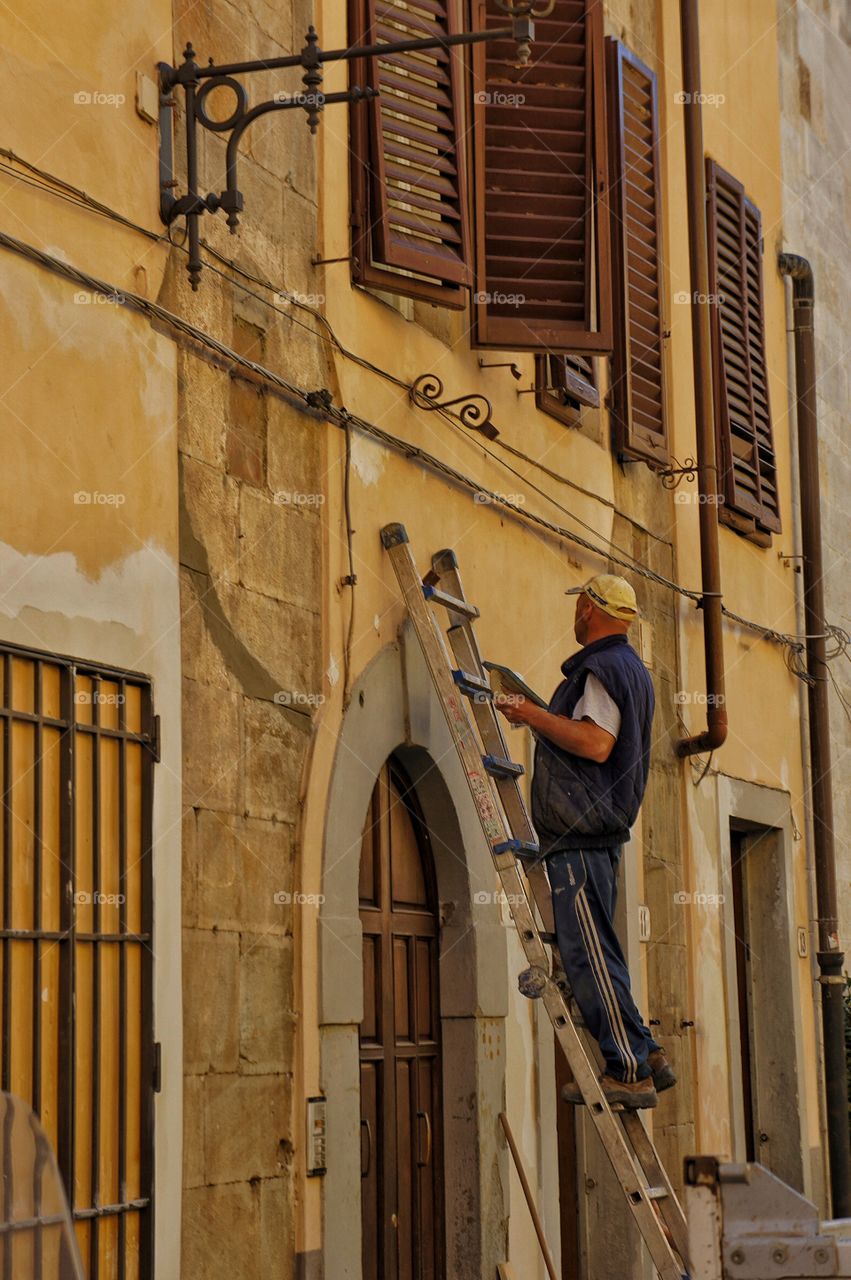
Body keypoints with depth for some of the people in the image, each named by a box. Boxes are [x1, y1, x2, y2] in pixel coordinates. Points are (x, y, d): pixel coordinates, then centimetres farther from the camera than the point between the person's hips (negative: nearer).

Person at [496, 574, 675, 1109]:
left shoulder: (601, 668, -12)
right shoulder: (632, 669, 21)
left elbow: (595, 744, -24)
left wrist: (533, 715, -16)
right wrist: (538, 715, 34)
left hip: (581, 833, -11)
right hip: (602, 830, 11)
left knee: (589, 952, -9)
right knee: (593, 952, 14)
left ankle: (629, 1073, -8)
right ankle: (646, 1056, 13)